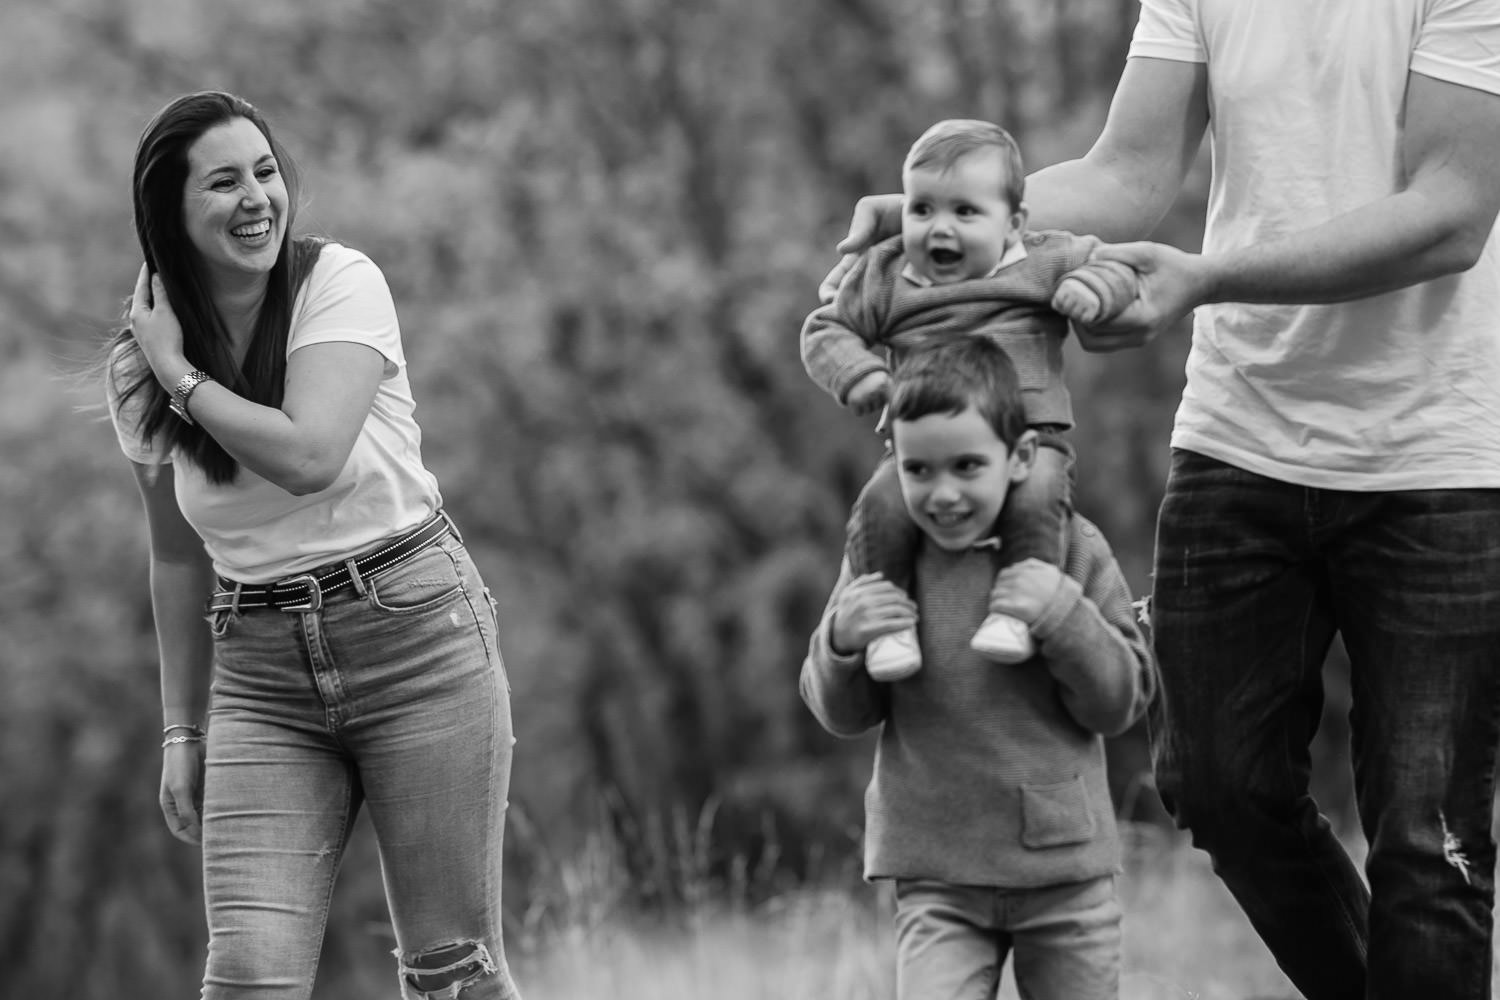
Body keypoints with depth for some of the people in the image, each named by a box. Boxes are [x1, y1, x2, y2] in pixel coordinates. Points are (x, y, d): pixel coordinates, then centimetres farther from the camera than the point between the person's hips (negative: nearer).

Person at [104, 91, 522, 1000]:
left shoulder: (341, 285, -7)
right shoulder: (141, 364, 3)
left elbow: (308, 456, -22)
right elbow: (179, 558, 12)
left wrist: (181, 375, -10)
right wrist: (181, 730, 10)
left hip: (414, 629, -2)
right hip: (261, 673, 3)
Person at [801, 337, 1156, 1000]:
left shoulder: (1070, 548, -4)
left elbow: (1123, 701, -4)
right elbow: (841, 715, 6)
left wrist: (1065, 616, -20)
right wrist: (840, 643, -15)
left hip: (1065, 868, 0)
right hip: (936, 873, 0)